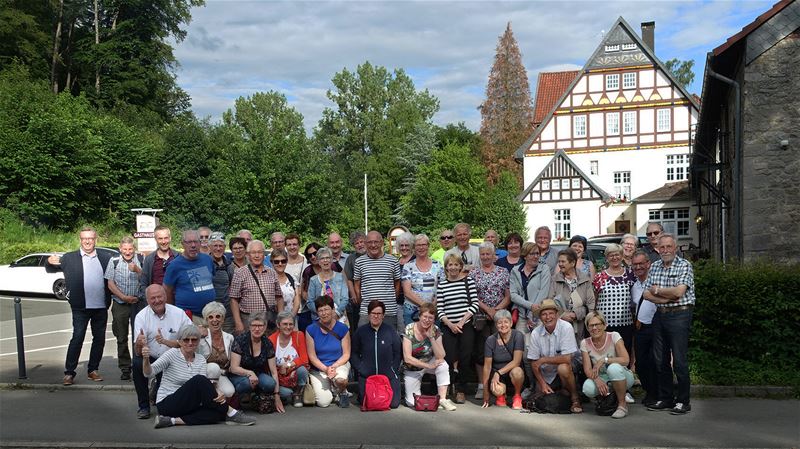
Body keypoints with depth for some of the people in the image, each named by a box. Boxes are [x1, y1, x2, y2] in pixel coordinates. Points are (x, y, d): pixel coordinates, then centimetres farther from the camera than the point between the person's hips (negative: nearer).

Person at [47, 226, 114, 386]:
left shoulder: (106, 257, 6)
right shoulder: (69, 258, 1)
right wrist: (50, 262, -17)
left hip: (101, 307, 3)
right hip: (81, 308, -3)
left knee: (99, 339, 9)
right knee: (77, 338, -4)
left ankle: (93, 370, 22)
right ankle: (69, 373, 5)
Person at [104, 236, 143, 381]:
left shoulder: (140, 260, -1)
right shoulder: (114, 261, 2)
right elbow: (110, 283, 1)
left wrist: (137, 270, -24)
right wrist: (124, 297, -8)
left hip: (138, 302, -1)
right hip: (120, 304, 1)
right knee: (122, 338, 7)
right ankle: (125, 368, 16)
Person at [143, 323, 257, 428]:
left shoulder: (201, 360, 7)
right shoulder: (172, 354, -8)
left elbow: (204, 387, -6)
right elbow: (149, 373, -17)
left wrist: (217, 395, -28)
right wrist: (146, 359, -39)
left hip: (187, 405, 5)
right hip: (166, 404, -5)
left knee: (218, 413, -25)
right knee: (198, 380, -31)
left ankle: (174, 420, -22)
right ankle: (231, 413, -25)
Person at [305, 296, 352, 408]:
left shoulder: (342, 328, -6)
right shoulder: (311, 330, -6)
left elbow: (346, 354, -2)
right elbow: (312, 356, -5)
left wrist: (334, 366, -19)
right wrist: (325, 369, -20)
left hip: (339, 364, -1)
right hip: (318, 368, 1)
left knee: (340, 380, -36)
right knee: (323, 402, -16)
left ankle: (342, 392, 2)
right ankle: (331, 390, 21)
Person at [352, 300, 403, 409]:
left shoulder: (391, 331, 4)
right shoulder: (360, 332, 4)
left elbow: (398, 353, 6)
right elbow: (354, 353, 8)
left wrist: (393, 370, -5)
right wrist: (360, 369, -4)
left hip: (388, 375, 0)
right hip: (366, 376, 0)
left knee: (394, 403, -7)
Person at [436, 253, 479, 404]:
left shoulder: (468, 281, 1)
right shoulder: (441, 284, 4)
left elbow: (475, 304, -2)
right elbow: (440, 309, 3)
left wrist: (462, 321, -9)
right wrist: (450, 324, -9)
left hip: (466, 326, 0)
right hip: (448, 327, 0)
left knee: (465, 359, 3)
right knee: (448, 359, -6)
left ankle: (460, 390, 19)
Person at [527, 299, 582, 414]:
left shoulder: (566, 328, -21)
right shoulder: (535, 333, -10)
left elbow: (566, 358, -27)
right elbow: (534, 363, -3)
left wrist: (542, 360, -19)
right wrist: (543, 384, -9)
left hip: (568, 365, -4)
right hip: (547, 372, 4)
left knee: (563, 368, -36)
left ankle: (575, 398, -10)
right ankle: (557, 392, 27)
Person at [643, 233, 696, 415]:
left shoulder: (684, 266, -6)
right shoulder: (654, 266, 12)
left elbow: (679, 292, -18)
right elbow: (647, 294, 5)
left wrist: (658, 290, -3)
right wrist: (667, 298, -11)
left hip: (679, 315, -6)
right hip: (660, 315, 6)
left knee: (680, 361, -3)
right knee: (660, 360, 10)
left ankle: (683, 401, 8)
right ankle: (665, 399, 21)